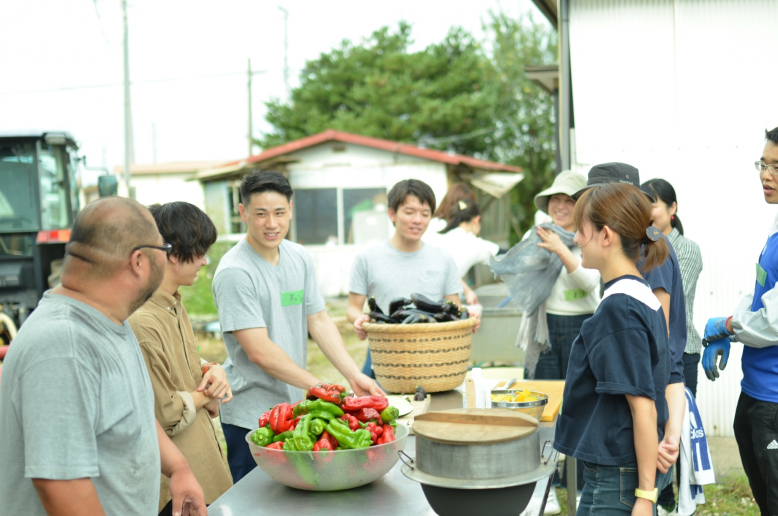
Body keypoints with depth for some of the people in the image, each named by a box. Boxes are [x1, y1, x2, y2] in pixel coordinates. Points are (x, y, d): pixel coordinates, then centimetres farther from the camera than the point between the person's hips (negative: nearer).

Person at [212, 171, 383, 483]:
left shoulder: (300, 258, 6)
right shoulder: (234, 272, -17)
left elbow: (319, 321, 8)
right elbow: (260, 352, -20)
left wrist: (354, 375, -4)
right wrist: (319, 387, -16)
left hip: (294, 407, 7)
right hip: (251, 415, -7)